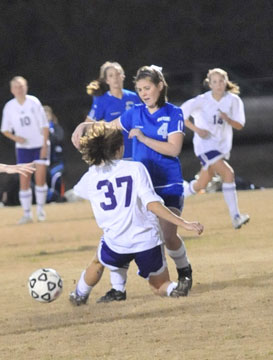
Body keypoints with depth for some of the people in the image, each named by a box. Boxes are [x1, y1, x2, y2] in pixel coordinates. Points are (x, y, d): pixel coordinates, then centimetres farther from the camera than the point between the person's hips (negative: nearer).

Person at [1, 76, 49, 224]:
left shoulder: (34, 102, -8)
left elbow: (44, 125, -4)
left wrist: (45, 145, -9)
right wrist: (15, 137, -14)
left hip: (39, 145, -2)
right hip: (22, 147, 2)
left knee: (40, 178, -8)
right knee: (24, 181, -2)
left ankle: (40, 209, 8)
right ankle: (27, 213, 4)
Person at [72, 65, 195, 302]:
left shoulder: (174, 114, -6)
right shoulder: (136, 113, 7)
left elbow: (174, 149, -16)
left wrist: (143, 138, -17)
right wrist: (85, 126, 0)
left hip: (168, 187, -4)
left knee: (168, 236, -12)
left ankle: (185, 273, 20)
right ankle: (118, 289, -1)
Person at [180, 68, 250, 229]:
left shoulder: (233, 100, -2)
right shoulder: (202, 100, -10)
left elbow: (240, 125, 0)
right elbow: (181, 114, -4)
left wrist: (227, 119, -21)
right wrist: (197, 129, -16)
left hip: (222, 146, 5)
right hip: (205, 145, -5)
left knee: (202, 184, 9)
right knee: (228, 173, -24)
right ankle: (235, 217, -23)